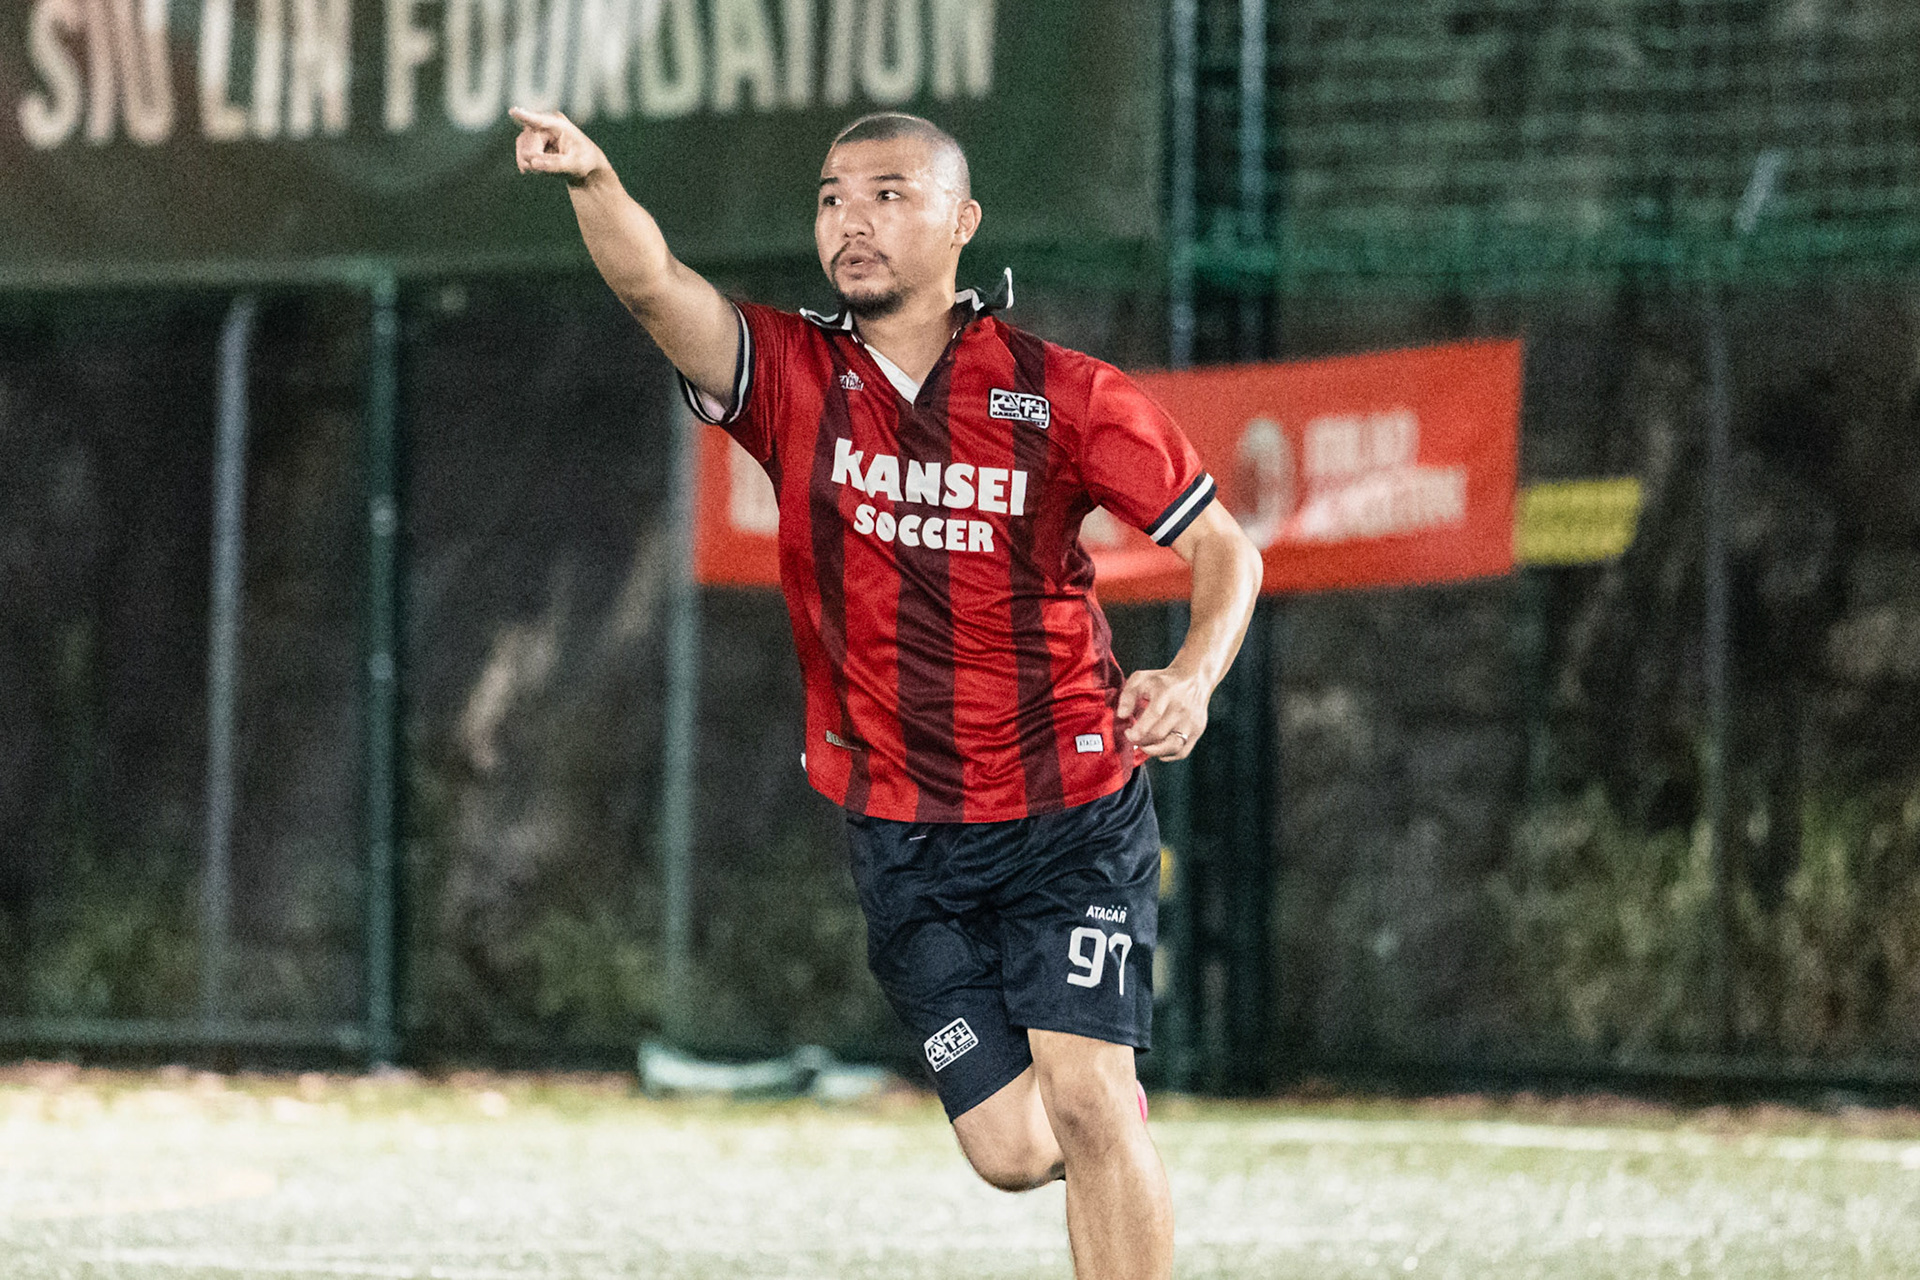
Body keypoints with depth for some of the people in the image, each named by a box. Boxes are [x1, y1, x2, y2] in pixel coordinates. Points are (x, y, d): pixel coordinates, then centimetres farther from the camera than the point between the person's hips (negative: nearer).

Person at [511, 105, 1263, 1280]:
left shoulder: (1062, 393, -5)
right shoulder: (795, 378, -1)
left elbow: (1224, 547, -1)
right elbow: (657, 288, -20)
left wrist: (1195, 676, -21)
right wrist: (593, 181, -41)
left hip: (1070, 809, -2)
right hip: (903, 833, 2)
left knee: (1085, 1103, -16)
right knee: (1012, 1152, 1)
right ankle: (1116, 1133, 36)